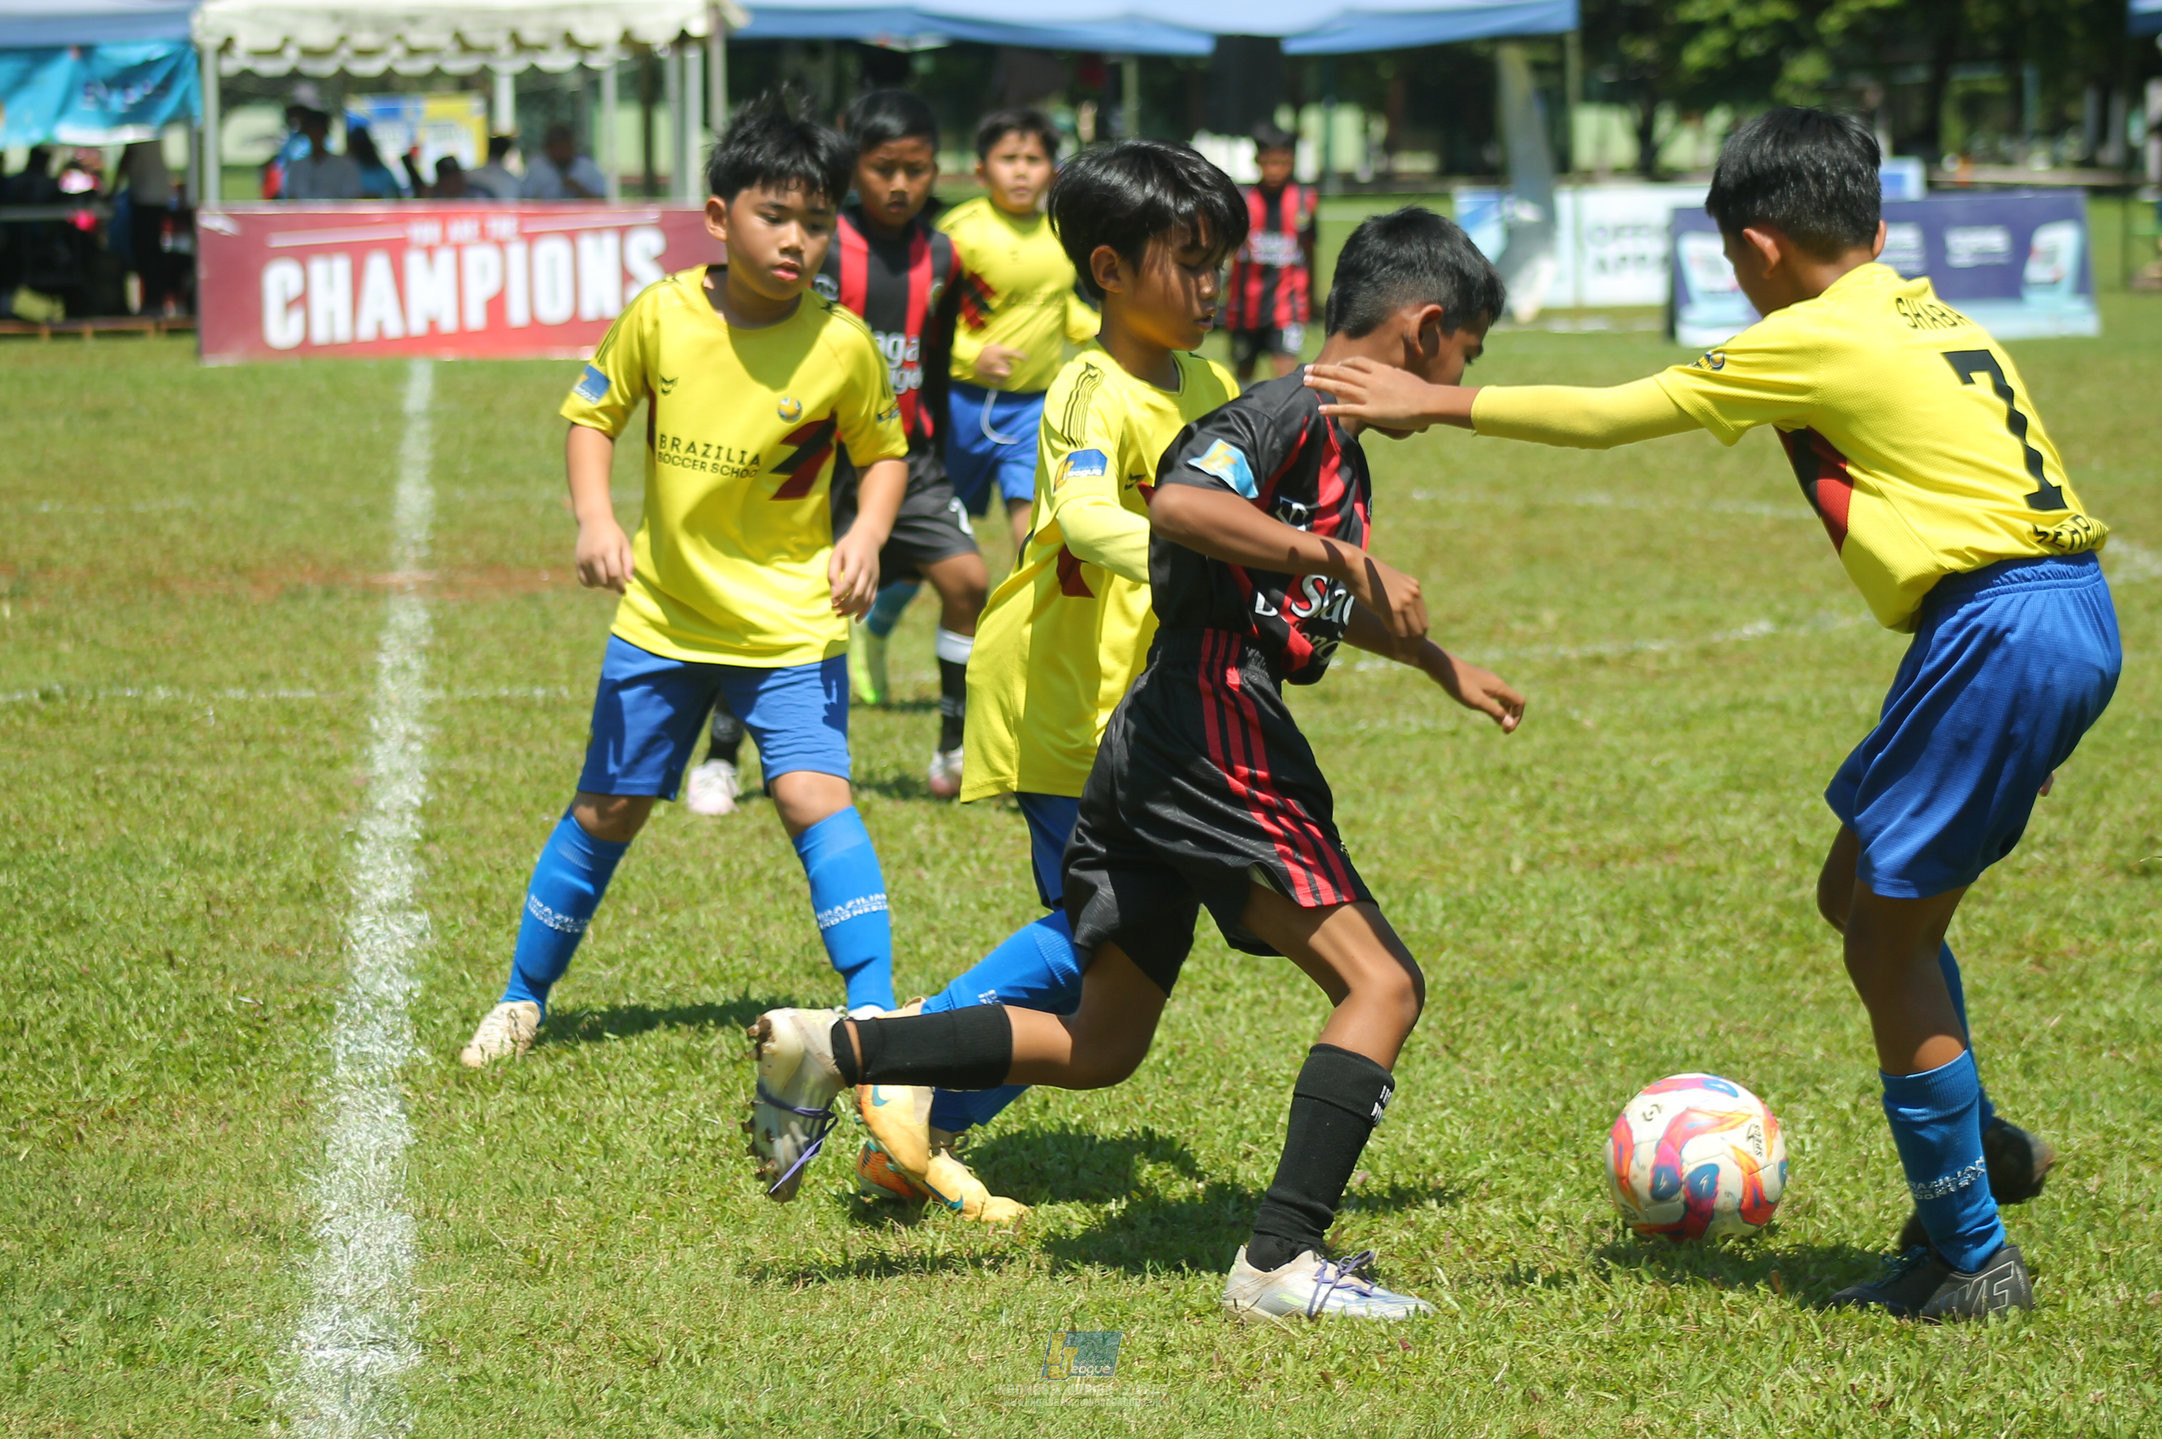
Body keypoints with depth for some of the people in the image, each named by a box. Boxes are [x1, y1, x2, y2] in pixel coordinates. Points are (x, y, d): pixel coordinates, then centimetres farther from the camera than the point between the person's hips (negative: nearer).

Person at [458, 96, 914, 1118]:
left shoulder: (842, 344, -13)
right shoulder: (661, 316, -11)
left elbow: (885, 452, 3)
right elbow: (592, 414, 4)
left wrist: (866, 536, -16)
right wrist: (594, 519, -12)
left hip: (790, 622, -2)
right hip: (664, 614, 2)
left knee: (814, 794, -21)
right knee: (605, 809, 10)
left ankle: (875, 1012, -17)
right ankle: (523, 998, 28)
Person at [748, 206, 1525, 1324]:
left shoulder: (1339, 449, 22)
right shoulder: (1291, 413, -8)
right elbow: (1177, 505, -27)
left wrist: (1441, 665, 54)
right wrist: (1338, 557, -23)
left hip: (1144, 755, 10)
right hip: (1213, 737, -10)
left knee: (1097, 1049, 14)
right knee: (1380, 983, -11)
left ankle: (834, 1050, 7)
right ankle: (1282, 1263, -18)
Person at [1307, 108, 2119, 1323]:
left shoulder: (1820, 339, -7)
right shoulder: (1932, 321, 18)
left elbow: (1608, 416, -3)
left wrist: (1436, 403, 7)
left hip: (2005, 631, -9)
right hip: (2066, 612, 9)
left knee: (1887, 943, 1)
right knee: (1862, 893, 20)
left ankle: (1972, 1259, 7)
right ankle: (1978, 1145, 26)